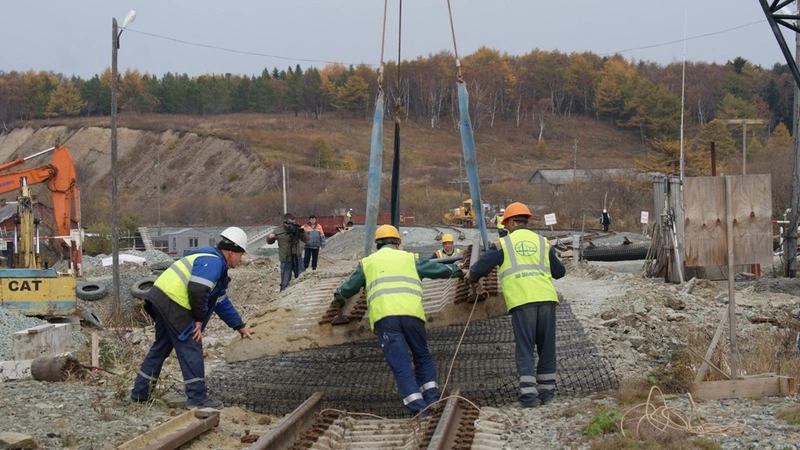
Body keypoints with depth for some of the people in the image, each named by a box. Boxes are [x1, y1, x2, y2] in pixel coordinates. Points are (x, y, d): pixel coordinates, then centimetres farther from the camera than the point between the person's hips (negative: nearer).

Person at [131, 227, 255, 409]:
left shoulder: (218, 267, 24)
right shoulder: (212, 262, -10)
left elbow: (222, 303, 31)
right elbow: (197, 290, -23)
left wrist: (240, 327, 32)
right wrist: (199, 319, -12)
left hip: (161, 298, 11)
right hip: (172, 303, -11)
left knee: (161, 347, 19)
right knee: (190, 349, -5)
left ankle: (140, 393, 26)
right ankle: (197, 398, -2)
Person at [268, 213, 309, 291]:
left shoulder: (296, 228, -4)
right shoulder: (278, 230, -7)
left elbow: (306, 240, -3)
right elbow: (269, 241, 7)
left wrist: (303, 232, -21)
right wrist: (270, 237, -16)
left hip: (297, 259, 2)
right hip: (286, 261, -2)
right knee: (285, 284, 2)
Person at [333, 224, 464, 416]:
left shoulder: (367, 262, 25)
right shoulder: (409, 258, 24)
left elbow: (349, 287, 34)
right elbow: (436, 269, 33)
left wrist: (338, 298, 56)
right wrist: (457, 270, 52)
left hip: (383, 315, 0)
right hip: (411, 312, 0)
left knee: (400, 364, -2)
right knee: (422, 357, 17)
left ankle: (419, 407, -11)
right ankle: (431, 398, 5)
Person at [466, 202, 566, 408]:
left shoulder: (504, 243, 8)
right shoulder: (542, 242, 17)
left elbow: (481, 267, 7)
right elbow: (559, 272, 22)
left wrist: (471, 275, 29)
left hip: (521, 300, -3)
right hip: (546, 297, 3)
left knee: (525, 348, 0)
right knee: (547, 346, 11)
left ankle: (529, 393, -8)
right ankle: (547, 390, 14)